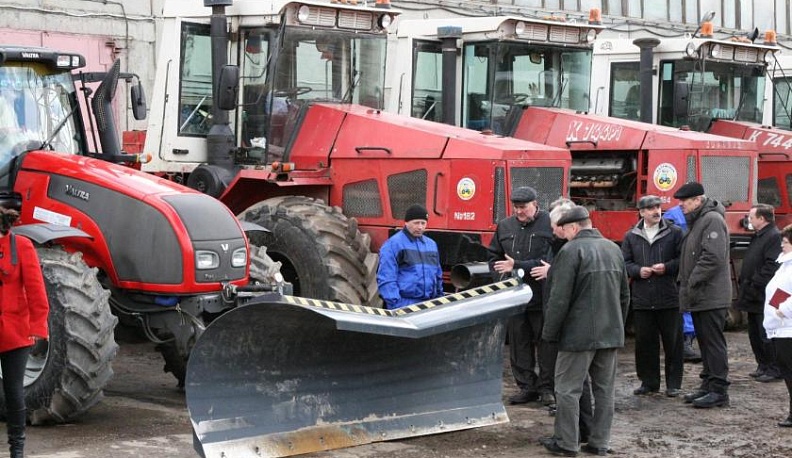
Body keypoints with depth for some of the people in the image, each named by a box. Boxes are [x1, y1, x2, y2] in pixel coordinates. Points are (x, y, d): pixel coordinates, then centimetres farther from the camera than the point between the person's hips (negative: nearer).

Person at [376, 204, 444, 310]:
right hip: (404, 305, -7)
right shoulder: (393, 244, -5)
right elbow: (386, 279, -11)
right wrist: (395, 305, -17)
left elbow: (438, 276, 26)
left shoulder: (431, 244, 18)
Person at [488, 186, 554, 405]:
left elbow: (550, 262, -19)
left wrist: (517, 266, -20)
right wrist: (501, 271, -1)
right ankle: (527, 387, 19)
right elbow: (494, 256, 20)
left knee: (545, 345, 1)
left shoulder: (550, 225, -9)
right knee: (519, 344, 10)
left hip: (542, 298, -5)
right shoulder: (505, 226, 9)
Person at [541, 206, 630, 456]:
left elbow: (559, 298, -16)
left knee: (568, 388, 0)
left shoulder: (571, 250, -13)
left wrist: (549, 332, -8)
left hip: (579, 333, -7)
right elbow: (624, 295, 18)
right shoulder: (613, 249, 11)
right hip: (611, 333, 7)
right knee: (604, 389, 10)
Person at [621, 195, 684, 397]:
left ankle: (673, 383, 11)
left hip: (669, 298, -2)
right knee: (644, 342, 7)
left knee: (673, 342, 2)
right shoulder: (631, 236, 8)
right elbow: (624, 262, 9)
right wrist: (638, 270, -9)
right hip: (642, 299, 2)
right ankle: (649, 382, 18)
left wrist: (667, 267, -15)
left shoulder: (674, 233, 1)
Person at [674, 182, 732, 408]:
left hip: (711, 296, -10)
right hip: (700, 296, 10)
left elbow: (713, 257, -24)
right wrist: (683, 281, 13)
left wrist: (693, 283, -20)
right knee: (705, 342, 14)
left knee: (713, 343, -7)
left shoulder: (712, 219, -14)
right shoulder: (696, 221, 18)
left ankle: (719, 390, -5)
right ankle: (708, 385, 20)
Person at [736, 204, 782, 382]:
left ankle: (774, 369, 1)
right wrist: (745, 284, 14)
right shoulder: (758, 236, 17)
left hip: (764, 298, -10)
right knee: (755, 334, 15)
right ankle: (763, 366, 23)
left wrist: (755, 285, -22)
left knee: (766, 335, -6)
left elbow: (772, 266, -24)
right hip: (753, 297, 10)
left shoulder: (774, 237, -16)